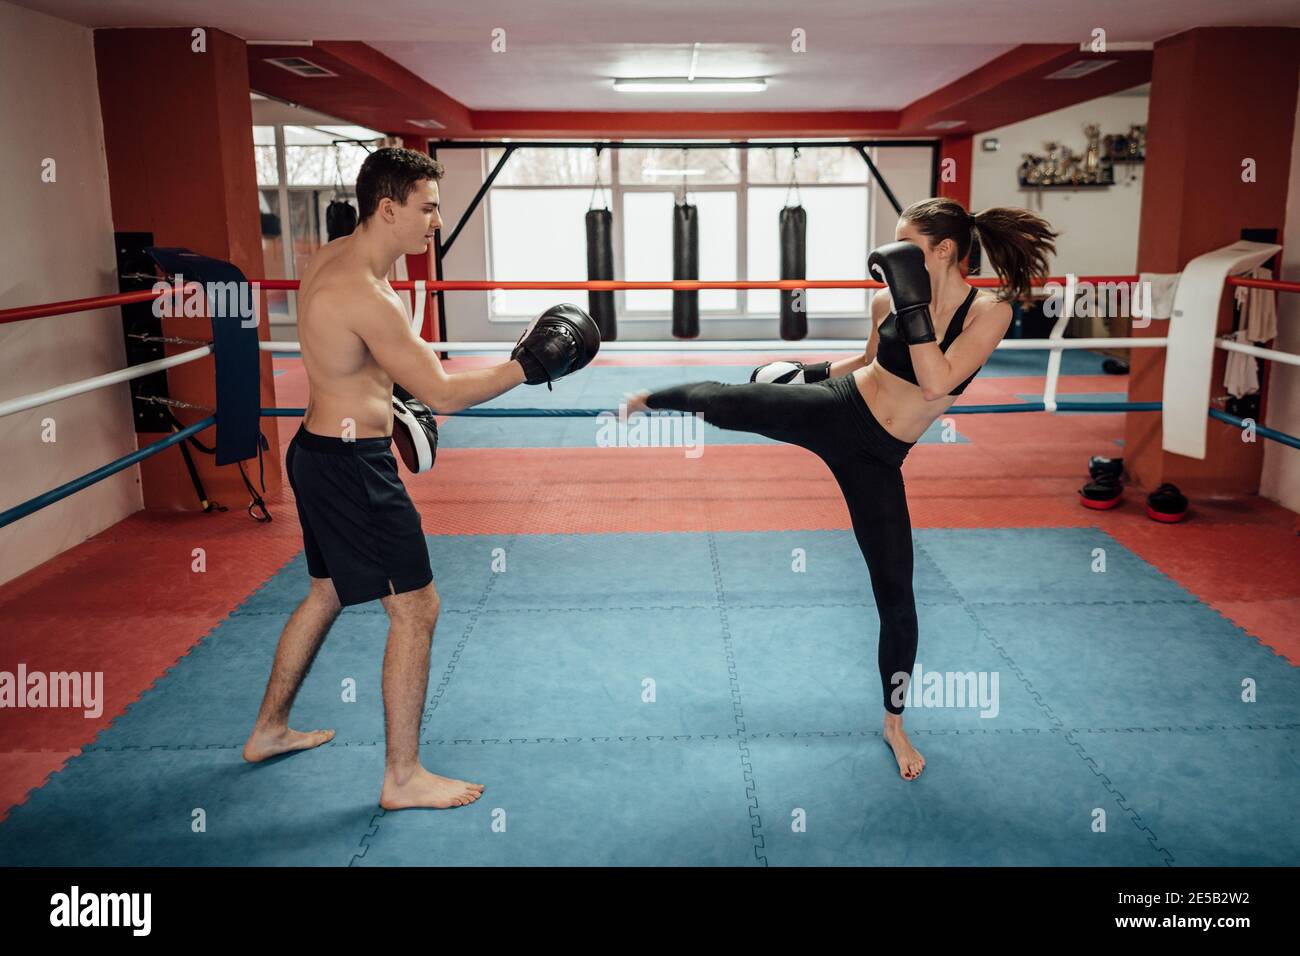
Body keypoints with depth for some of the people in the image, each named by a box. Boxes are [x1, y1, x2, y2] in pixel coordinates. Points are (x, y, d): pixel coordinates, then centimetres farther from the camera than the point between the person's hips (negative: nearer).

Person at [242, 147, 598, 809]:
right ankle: (402, 778, 9)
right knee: (416, 610, -2)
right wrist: (525, 367, -17)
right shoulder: (367, 295, -24)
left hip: (320, 452, 10)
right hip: (352, 466, -10)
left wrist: (387, 400, 23)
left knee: (328, 593, 24)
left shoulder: (329, 259, 7)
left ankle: (269, 730, 39)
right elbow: (443, 394, -23)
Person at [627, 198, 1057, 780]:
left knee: (895, 593, 2)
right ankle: (652, 398, 28)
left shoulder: (990, 312, -13)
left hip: (876, 459, -1)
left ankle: (895, 723, 23)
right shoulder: (888, 301, -4)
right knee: (720, 401, -13)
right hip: (831, 411, 2)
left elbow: (937, 383, -27)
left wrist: (915, 303, -30)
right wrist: (814, 371, 21)